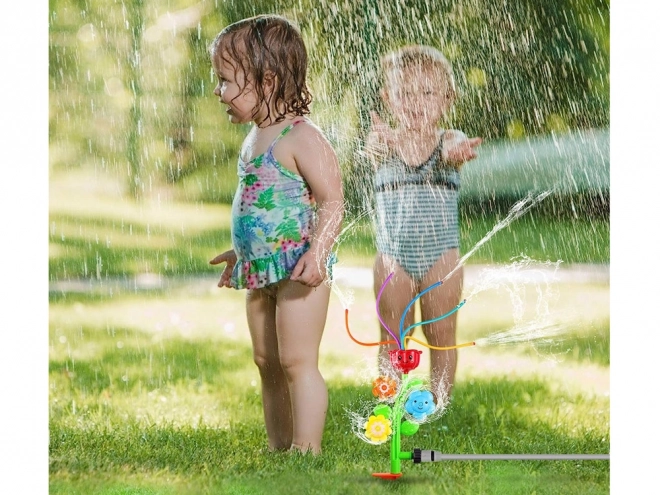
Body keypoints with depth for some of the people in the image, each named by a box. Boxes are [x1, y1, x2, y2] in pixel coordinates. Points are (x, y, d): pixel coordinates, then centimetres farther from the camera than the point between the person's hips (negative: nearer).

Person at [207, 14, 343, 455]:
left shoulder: (302, 138, -15)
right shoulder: (255, 139, 14)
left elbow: (332, 201, -19)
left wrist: (317, 253, -30)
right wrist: (239, 253, 32)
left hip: (298, 267, -10)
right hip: (261, 271, 10)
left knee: (297, 362, -10)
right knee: (267, 364, 13)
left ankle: (307, 451, -8)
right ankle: (278, 449, 20)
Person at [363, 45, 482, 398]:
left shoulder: (447, 140, -3)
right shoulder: (385, 142, -3)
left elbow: (453, 150, -27)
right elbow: (372, 149, -27)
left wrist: (459, 151, -54)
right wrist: (379, 142, -54)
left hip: (441, 254, 0)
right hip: (393, 255, 0)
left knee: (441, 335, 6)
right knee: (392, 337, 5)